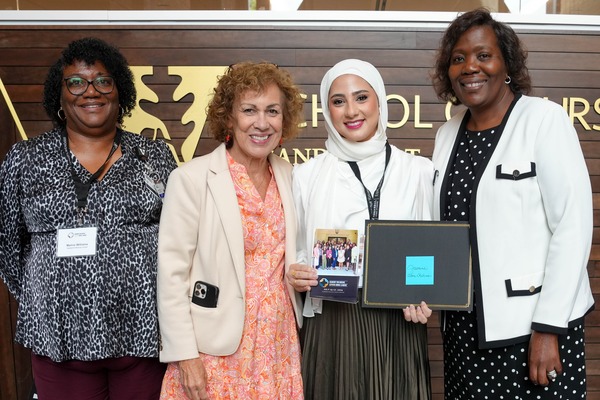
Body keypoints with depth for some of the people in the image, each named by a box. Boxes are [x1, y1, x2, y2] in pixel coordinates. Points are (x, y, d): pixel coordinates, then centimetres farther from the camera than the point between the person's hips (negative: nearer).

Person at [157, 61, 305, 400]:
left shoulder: (287, 175, 5)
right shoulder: (192, 178, -11)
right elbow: (172, 273, -11)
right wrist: (184, 355, -13)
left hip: (278, 346, 5)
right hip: (216, 349, -4)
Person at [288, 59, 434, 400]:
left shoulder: (418, 171, 3)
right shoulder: (307, 175, 4)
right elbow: (294, 252, 9)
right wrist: (295, 275, -12)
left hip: (398, 326, 0)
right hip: (331, 325, 0)